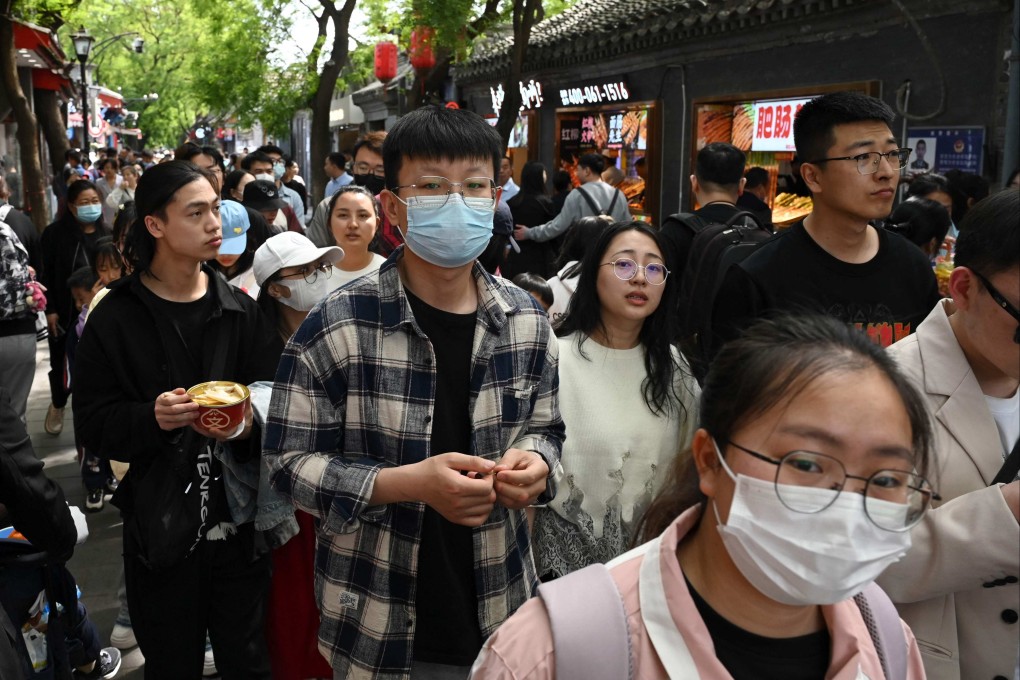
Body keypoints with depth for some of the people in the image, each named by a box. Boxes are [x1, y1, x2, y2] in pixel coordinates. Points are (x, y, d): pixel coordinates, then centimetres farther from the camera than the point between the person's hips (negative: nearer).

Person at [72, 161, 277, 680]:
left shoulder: (240, 310, 2)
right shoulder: (116, 319, -5)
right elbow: (93, 424, -5)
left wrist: (248, 424, -20)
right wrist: (153, 418, -23)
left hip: (240, 524, 2)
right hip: (160, 533, -1)